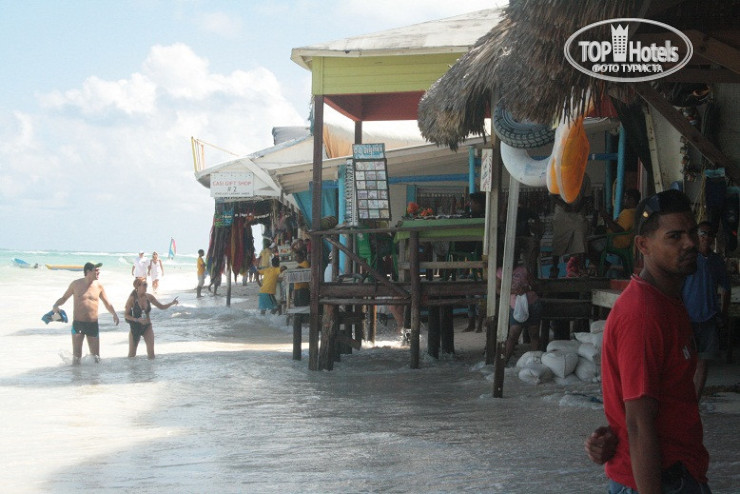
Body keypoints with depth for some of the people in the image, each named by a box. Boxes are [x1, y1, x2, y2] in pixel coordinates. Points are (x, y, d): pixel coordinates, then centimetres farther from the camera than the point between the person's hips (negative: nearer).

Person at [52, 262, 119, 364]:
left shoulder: (98, 286, 3)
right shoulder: (76, 284, -1)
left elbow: (107, 303, 12)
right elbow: (64, 298, 10)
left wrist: (114, 314, -6)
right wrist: (56, 305, -10)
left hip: (93, 324, 2)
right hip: (78, 323, -2)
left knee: (96, 358, 2)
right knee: (76, 358, -4)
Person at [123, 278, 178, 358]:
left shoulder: (149, 297, -3)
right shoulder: (132, 299, -14)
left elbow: (161, 307, 7)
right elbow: (126, 315, -9)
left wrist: (172, 303, -10)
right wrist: (137, 320, -24)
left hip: (147, 327, 3)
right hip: (135, 327, -3)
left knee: (151, 355, -6)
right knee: (131, 355, 3)